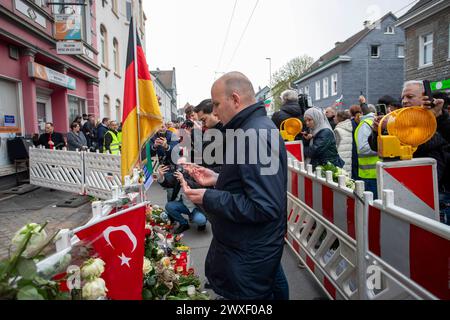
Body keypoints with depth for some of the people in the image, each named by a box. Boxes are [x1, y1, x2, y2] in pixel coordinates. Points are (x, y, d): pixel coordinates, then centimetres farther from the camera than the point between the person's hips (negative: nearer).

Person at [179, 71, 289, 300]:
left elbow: (264, 208, -29)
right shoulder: (258, 127, 8)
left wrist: (209, 199, -23)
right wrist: (217, 179, 5)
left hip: (249, 259, -9)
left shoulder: (255, 135, -25)